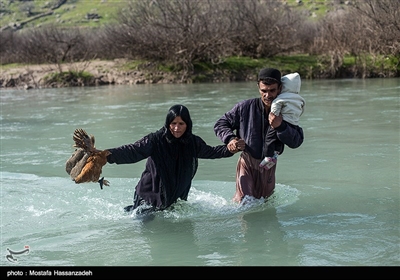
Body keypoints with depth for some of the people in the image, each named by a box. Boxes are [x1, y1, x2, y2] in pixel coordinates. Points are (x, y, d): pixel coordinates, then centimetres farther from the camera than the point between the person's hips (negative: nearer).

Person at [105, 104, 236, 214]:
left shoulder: (193, 142, -2)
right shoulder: (155, 140, -17)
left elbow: (209, 152, 16)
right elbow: (132, 151, -27)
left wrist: (230, 149, 4)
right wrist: (108, 155, -42)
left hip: (176, 199, 5)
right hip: (150, 198, -5)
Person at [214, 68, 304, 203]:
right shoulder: (245, 107, -10)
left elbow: (296, 142, -13)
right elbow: (221, 124, 0)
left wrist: (280, 126, -30)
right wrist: (230, 139, -20)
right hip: (247, 163, -3)